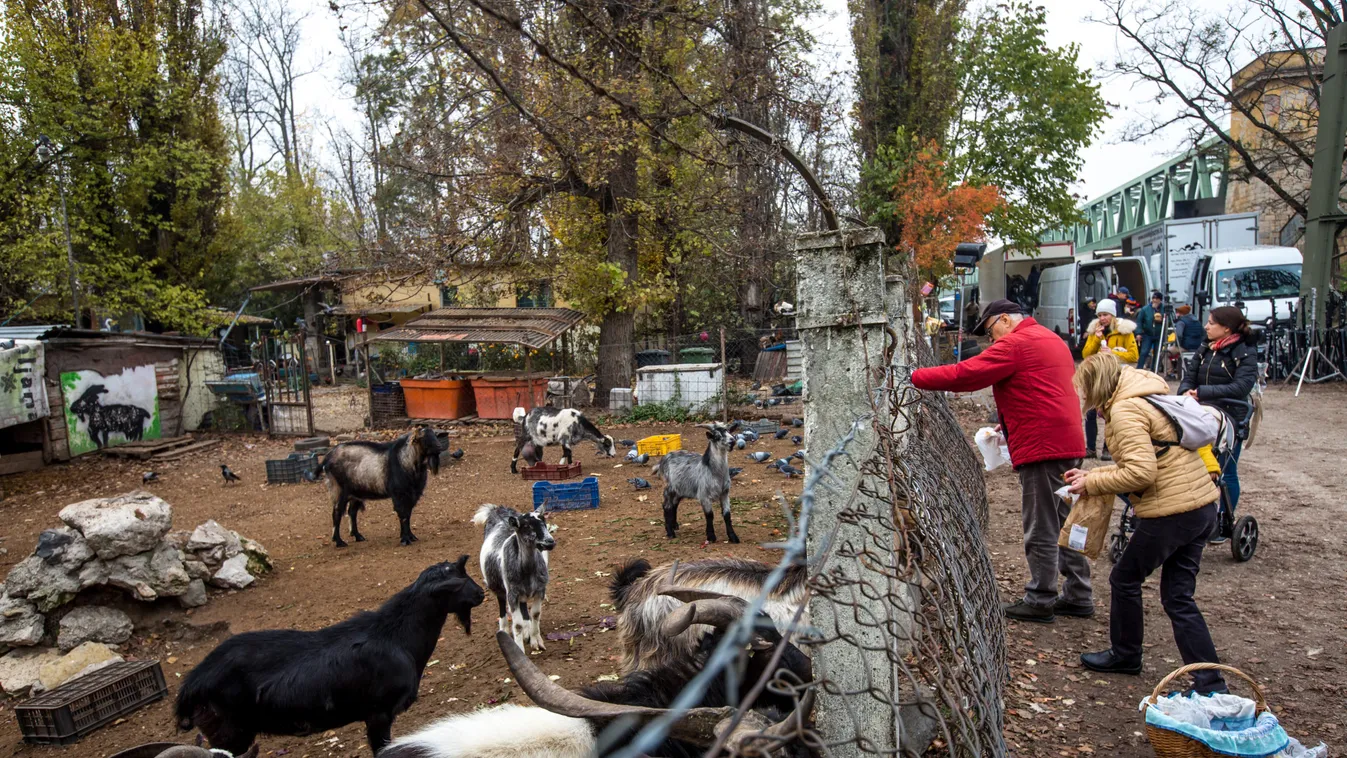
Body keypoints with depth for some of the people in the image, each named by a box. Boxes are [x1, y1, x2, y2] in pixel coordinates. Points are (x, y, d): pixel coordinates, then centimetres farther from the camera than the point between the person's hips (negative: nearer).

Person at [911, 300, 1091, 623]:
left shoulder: (1015, 343, -11)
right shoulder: (1051, 339, 20)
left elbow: (964, 374, -17)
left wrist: (913, 377, -11)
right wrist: (1009, 425, 17)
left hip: (1042, 447, -10)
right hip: (1068, 443, 10)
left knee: (1041, 530, -1)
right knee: (1065, 524, 16)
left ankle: (1040, 601, 8)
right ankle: (1078, 596, 24)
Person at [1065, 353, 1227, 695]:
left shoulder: (1125, 410, -14)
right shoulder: (1150, 398, 17)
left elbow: (1141, 472, -23)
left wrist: (1092, 483, -10)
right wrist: (1092, 475, 15)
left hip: (1170, 512, -9)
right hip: (1203, 506, 9)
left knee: (1124, 579, 12)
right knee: (1178, 597, 13)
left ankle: (1125, 654, 30)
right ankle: (1210, 682, 12)